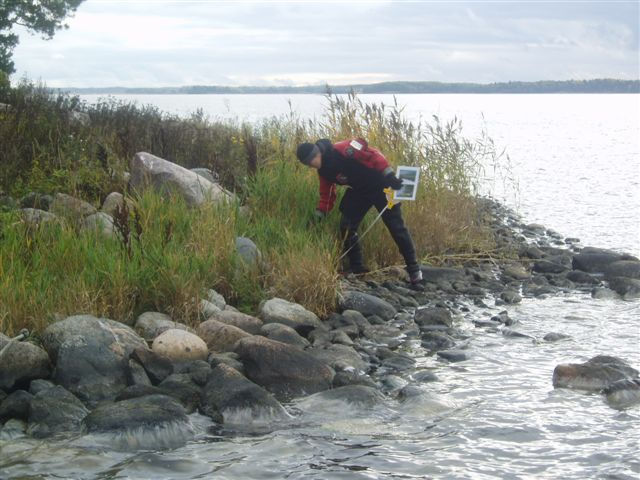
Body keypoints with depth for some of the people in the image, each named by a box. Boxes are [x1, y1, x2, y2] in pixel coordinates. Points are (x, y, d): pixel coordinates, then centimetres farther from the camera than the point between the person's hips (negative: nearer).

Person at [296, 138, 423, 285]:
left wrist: (388, 174, -33)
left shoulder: (342, 149, -27)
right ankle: (357, 268, 9)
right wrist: (318, 215, 1)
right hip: (359, 191, 7)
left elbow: (372, 154, -28)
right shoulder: (323, 171, -1)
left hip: (379, 185, -7)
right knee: (346, 226, -2)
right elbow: (327, 195, 9)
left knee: (396, 226, -6)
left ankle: (414, 268, 2)